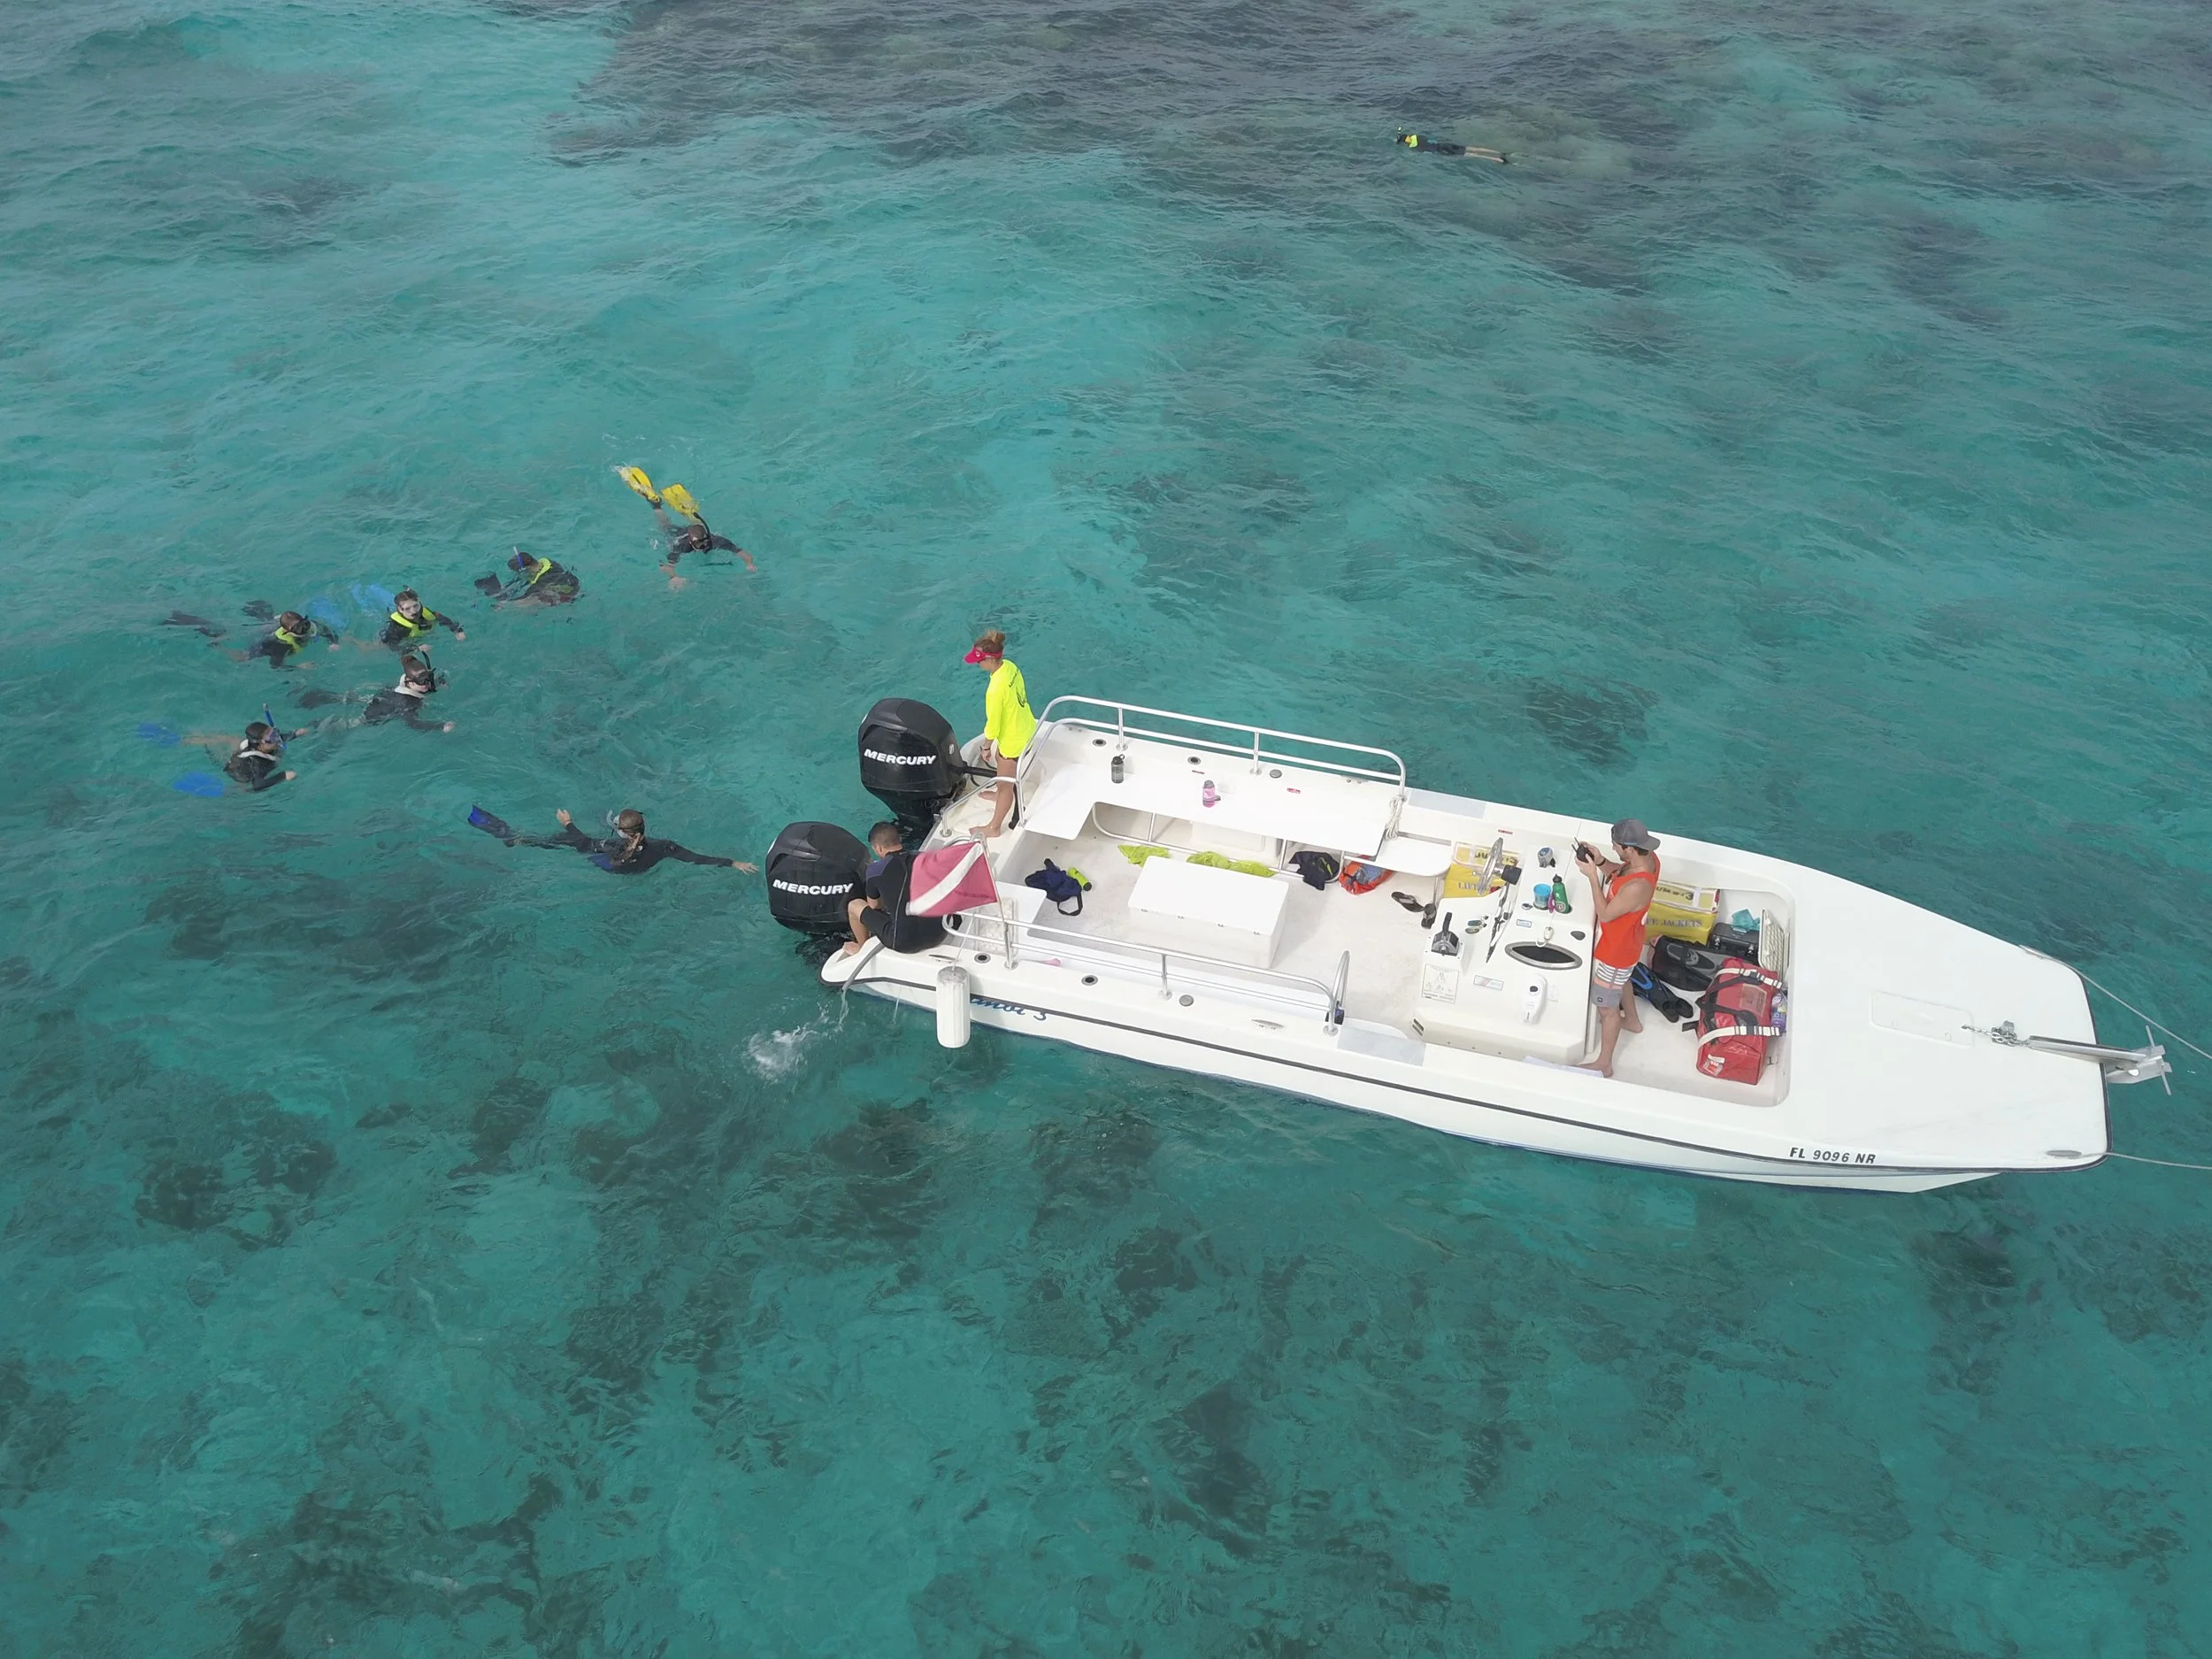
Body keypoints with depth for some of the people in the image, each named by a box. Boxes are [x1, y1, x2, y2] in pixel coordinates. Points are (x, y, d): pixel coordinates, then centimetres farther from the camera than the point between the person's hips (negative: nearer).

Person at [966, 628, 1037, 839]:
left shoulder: (996, 689, -37)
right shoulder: (1009, 666, -11)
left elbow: (993, 725, -25)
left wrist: (986, 746, -6)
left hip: (1015, 740, -9)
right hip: (1026, 727, 9)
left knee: (1005, 784, 12)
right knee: (999, 759, 35)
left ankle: (994, 828, 32)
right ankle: (1001, 794, 61)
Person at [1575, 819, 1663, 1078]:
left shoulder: (1637, 887, -44)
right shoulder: (1648, 858, -17)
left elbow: (1605, 914, -29)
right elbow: (1620, 872, 3)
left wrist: (1592, 875, -30)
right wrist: (1601, 862, -16)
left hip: (1617, 950, -9)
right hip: (1625, 940, 9)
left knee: (1607, 1007, 11)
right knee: (1620, 981, 37)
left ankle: (1604, 1064, 30)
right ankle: (1632, 1020, 64)